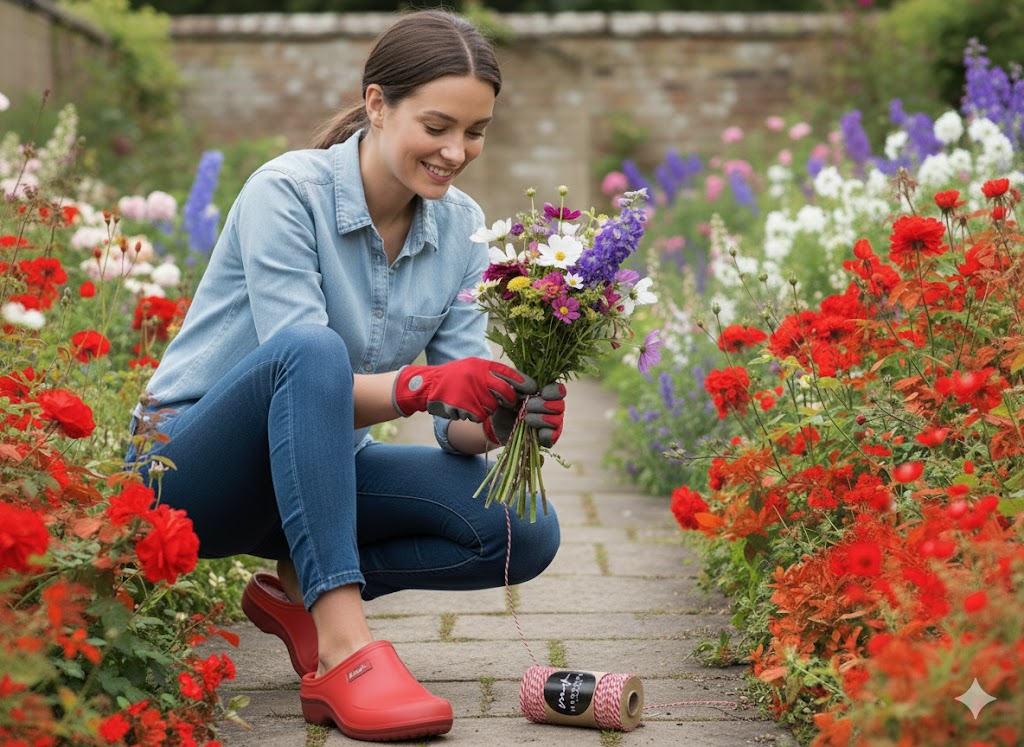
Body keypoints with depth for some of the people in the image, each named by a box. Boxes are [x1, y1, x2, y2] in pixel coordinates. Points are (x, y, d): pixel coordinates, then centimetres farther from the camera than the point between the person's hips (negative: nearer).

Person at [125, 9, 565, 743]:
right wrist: (422, 385, -44)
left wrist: (499, 419, -29)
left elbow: (456, 422, -6)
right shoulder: (288, 192, -19)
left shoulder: (460, 228, -3)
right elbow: (301, 365, -27)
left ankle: (300, 588, -4)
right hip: (191, 467, -5)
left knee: (526, 532, -16)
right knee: (310, 348, -38)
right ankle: (342, 643, -40)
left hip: (317, 468, 6)